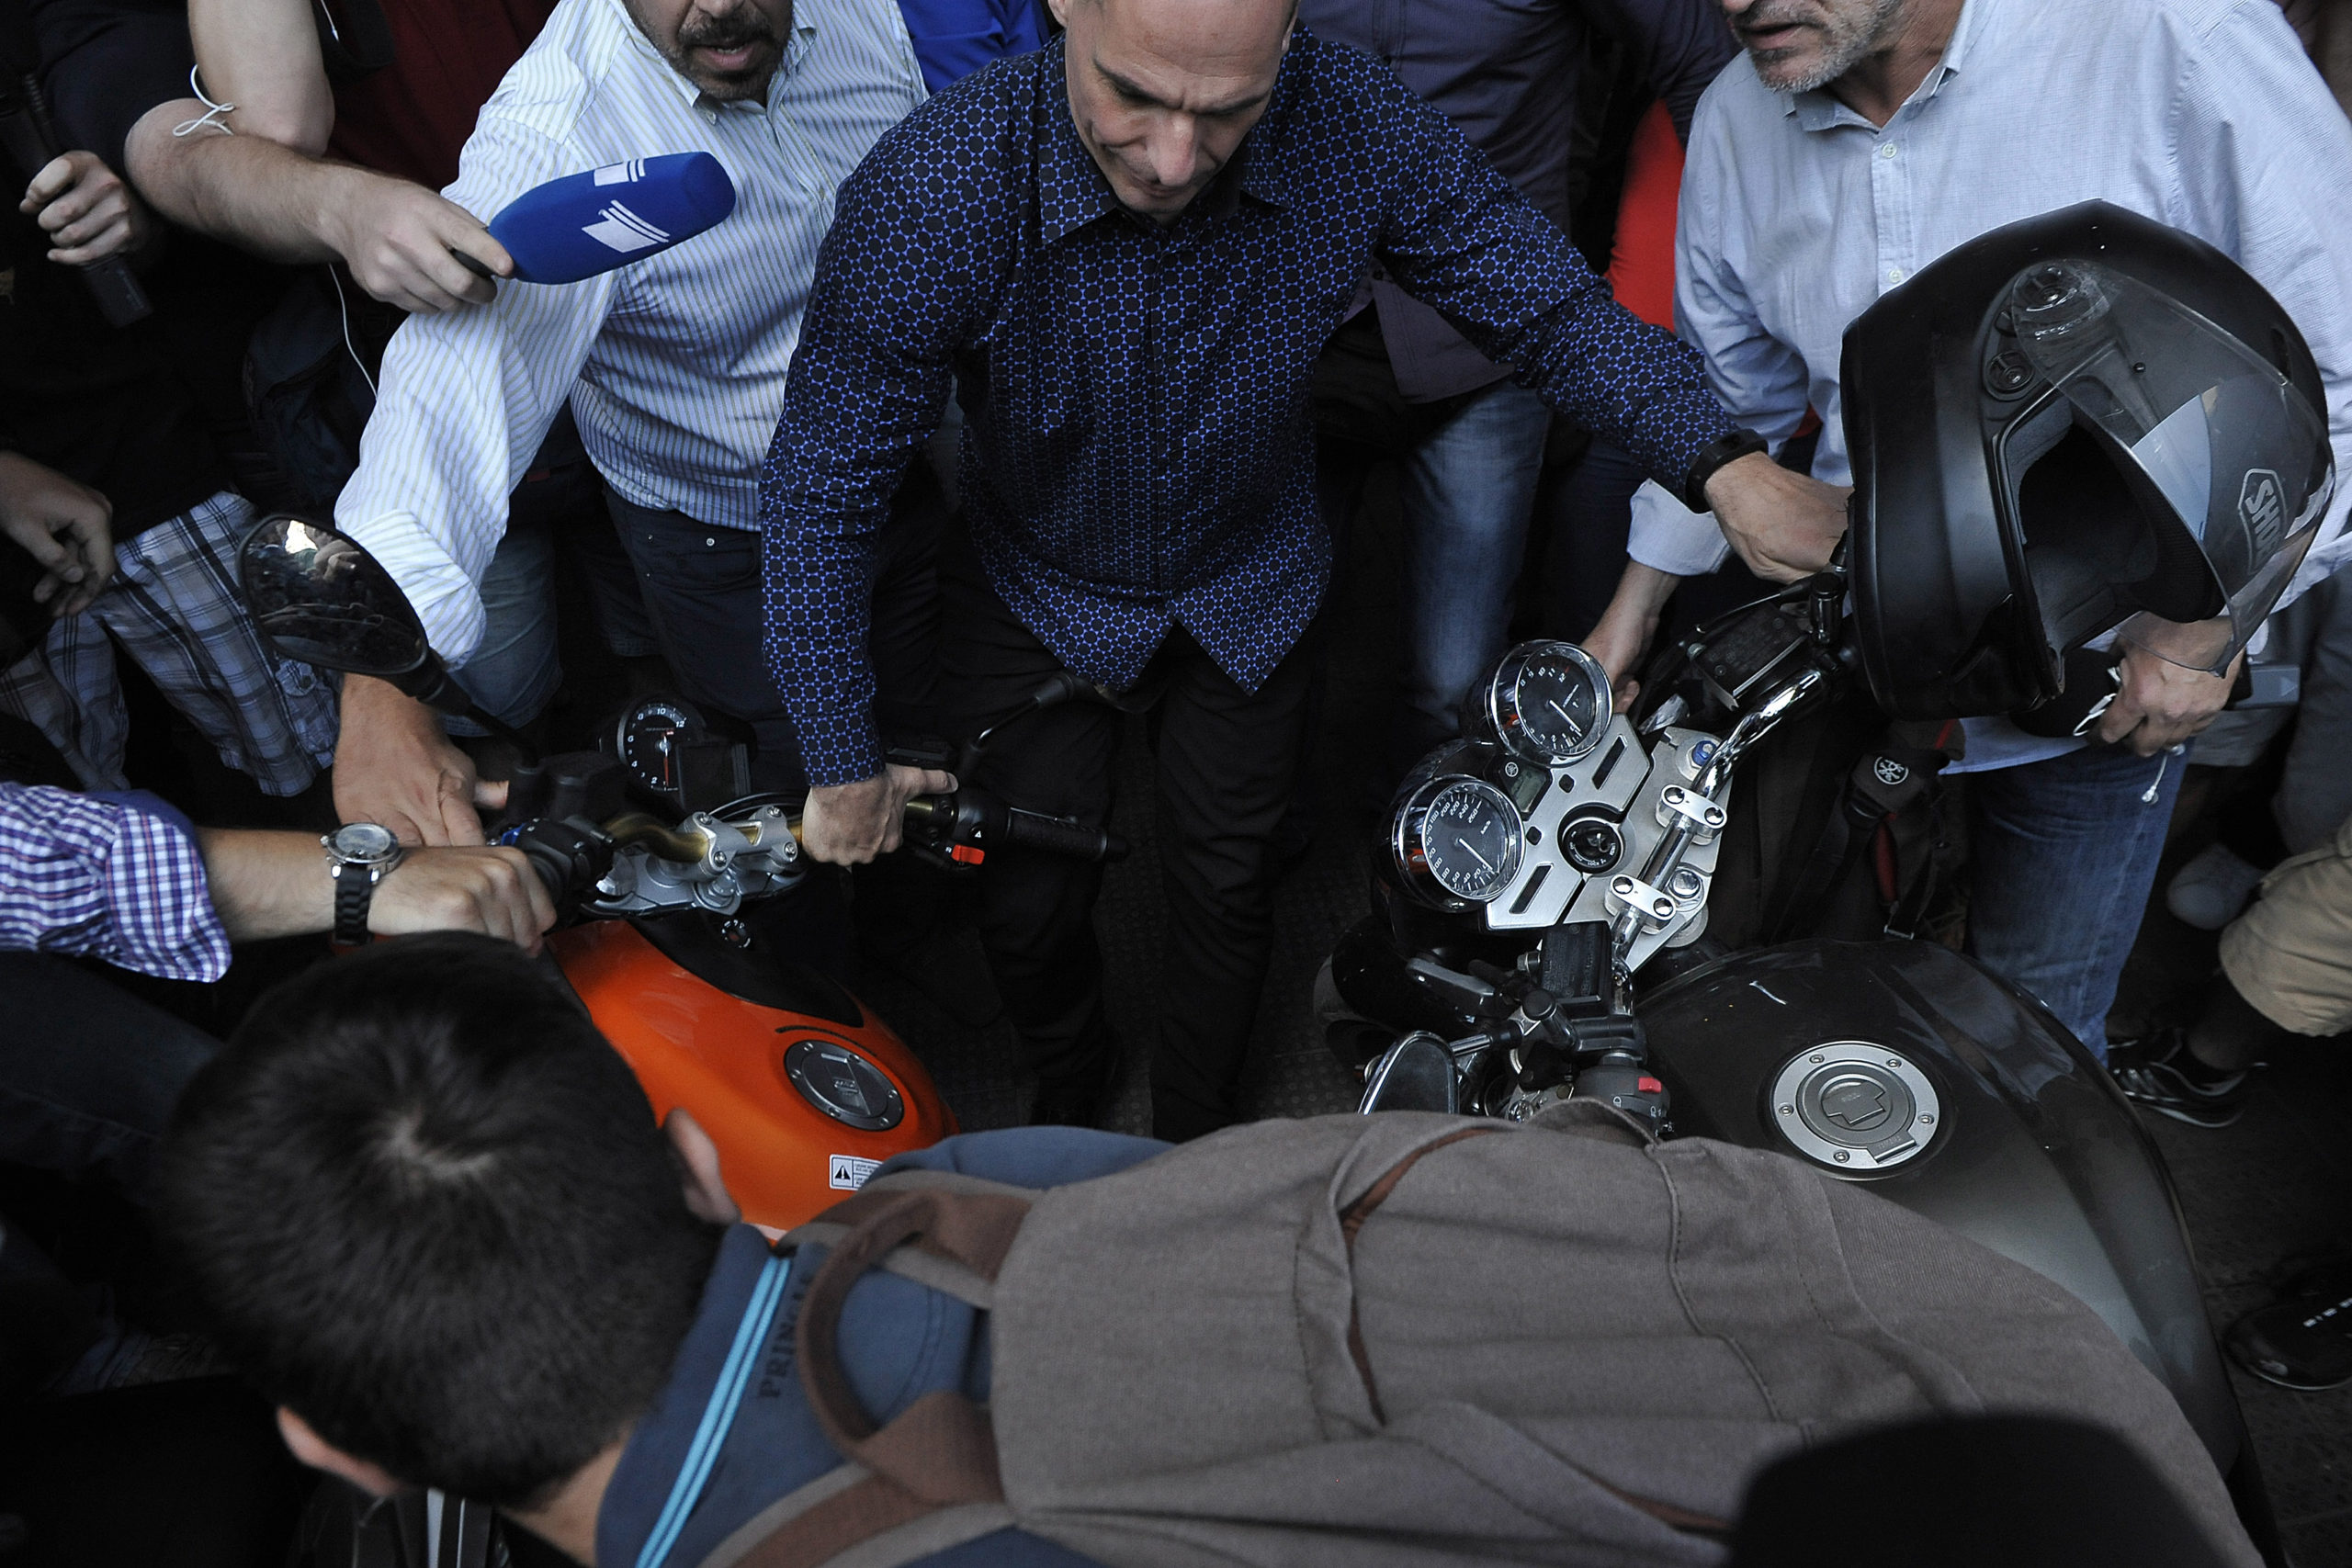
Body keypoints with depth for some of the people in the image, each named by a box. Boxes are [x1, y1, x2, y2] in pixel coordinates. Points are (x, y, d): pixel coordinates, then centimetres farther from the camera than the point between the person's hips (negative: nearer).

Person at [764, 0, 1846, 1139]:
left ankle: (1197, 1147, 45)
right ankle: (1067, 1089, 44)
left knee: (1225, 889, 15)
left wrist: (1720, 461, -31)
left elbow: (1548, 306, -16)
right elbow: (826, 480, -24)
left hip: (1249, 586, 2)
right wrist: (844, 763, -18)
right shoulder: (929, 195, -34)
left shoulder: (1356, 128, -28)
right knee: (1029, 907, 6)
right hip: (1034, 595, -1)